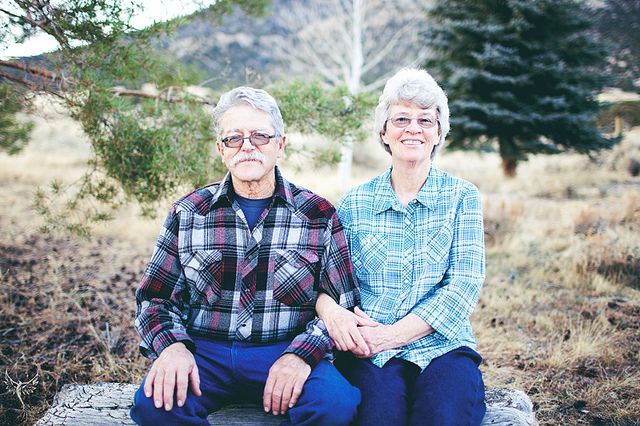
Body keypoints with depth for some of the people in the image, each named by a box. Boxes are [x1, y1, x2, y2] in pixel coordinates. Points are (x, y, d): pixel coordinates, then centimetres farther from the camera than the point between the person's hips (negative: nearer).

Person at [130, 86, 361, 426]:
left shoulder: (318, 215, 4)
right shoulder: (187, 214, 8)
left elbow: (344, 303, 3)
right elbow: (155, 298, 10)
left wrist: (301, 354, -14)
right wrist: (171, 345, -12)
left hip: (285, 351, 0)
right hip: (204, 352, 1)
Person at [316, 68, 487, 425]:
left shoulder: (463, 197, 6)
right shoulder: (356, 203, 9)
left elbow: (465, 284, -4)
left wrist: (392, 333, -14)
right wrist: (330, 309, -18)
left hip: (443, 346, 0)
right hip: (370, 353, 0)